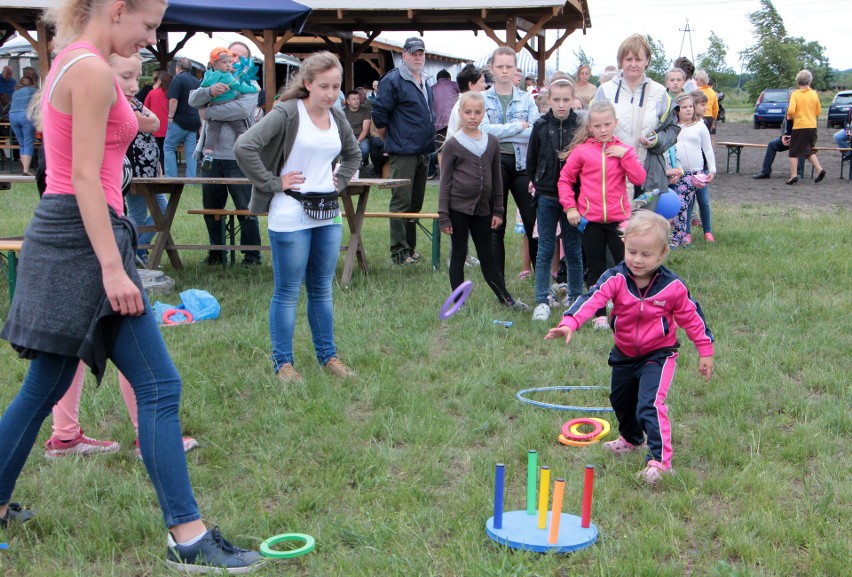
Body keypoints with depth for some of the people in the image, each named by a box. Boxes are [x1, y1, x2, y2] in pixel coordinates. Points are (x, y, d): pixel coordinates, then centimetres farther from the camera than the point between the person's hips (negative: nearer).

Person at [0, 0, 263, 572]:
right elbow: (85, 179, -20)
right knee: (160, 385, -7)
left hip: (61, 233, 10)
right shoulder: (92, 70, -14)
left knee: (46, 386, 17)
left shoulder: (70, 61, 16)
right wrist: (113, 269, -23)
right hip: (85, 237, -10)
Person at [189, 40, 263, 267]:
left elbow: (242, 109, -19)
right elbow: (193, 99, -2)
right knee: (211, 208, 13)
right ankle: (216, 253, 26)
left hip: (238, 158, -4)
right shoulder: (213, 81, 13)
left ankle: (252, 255, 8)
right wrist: (210, 91, -22)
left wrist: (209, 112, -10)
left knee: (246, 209, -2)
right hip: (212, 155, 5)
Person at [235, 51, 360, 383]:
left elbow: (353, 154, 29)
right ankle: (283, 362, 13)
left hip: (328, 213, 6)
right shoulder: (287, 113, -12)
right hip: (291, 215, -6)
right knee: (288, 291, 3)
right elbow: (244, 147, -22)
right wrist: (273, 183, -17)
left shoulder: (337, 118, 9)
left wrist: (339, 181, 13)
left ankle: (327, 355, 26)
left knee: (323, 289, 15)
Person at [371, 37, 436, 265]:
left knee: (415, 203, 13)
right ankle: (399, 252, -2)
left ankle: (410, 247, 21)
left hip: (423, 152, 8)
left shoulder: (425, 81, 16)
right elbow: (379, 115, -11)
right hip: (403, 153, -8)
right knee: (401, 202, -6)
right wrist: (391, 142, -1)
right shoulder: (392, 81, -10)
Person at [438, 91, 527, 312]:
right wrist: (443, 216, -7)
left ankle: (506, 299, 17)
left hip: (483, 208, 3)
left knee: (487, 257, 10)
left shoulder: (492, 142, 6)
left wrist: (498, 210, 9)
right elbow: (445, 182, -3)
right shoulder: (452, 144, -4)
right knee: (459, 255, 5)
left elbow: (496, 179, 12)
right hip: (458, 207, -3)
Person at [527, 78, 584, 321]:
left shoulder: (581, 126, -4)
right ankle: (542, 301, 10)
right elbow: (531, 160, 8)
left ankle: (575, 299, 20)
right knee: (545, 250, 5)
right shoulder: (541, 126, -1)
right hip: (547, 198, 1)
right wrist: (538, 184, 7)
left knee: (574, 250, 8)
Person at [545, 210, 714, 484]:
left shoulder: (673, 286, -18)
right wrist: (569, 323, -51)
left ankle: (659, 459, -19)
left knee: (650, 403, -25)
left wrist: (705, 351, 1)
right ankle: (631, 439, 55)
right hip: (624, 355, 5)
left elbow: (691, 317, -5)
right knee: (621, 400, 26)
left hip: (658, 355, -4)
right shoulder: (616, 279, -18)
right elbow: (592, 299, -34)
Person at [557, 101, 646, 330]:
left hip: (618, 218, 0)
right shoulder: (581, 151, 0)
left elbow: (639, 178, -7)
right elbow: (564, 180, 5)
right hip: (590, 219, 0)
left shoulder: (624, 150, 4)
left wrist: (625, 154, -14)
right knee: (596, 268, 8)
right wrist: (570, 207, -3)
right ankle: (600, 315, 17)